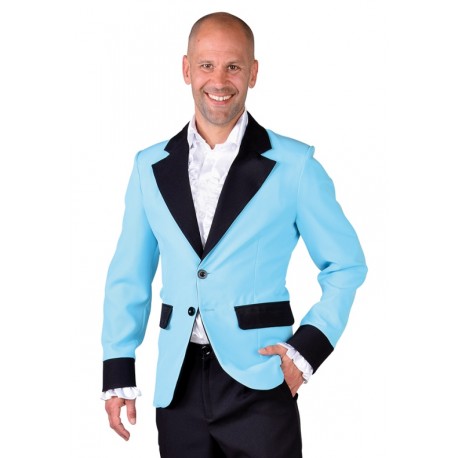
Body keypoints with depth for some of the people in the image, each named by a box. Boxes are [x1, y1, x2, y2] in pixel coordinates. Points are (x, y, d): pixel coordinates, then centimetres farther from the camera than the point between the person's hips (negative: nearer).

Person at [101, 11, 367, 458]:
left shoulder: (293, 165, -4)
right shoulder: (150, 167, 7)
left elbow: (345, 265, 3)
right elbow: (129, 277, 11)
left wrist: (309, 347, -8)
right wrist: (118, 371, 4)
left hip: (258, 384, -3)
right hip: (178, 386, 3)